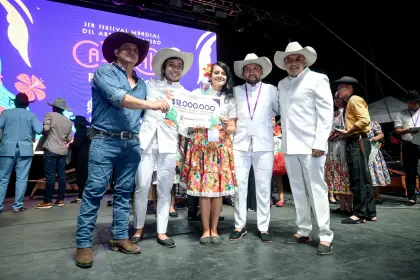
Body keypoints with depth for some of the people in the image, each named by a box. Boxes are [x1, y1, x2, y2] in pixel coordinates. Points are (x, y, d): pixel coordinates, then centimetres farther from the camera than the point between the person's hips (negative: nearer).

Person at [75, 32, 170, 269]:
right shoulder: (104, 71, 1)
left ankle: (120, 237, 20)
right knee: (94, 191, -4)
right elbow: (116, 97, -17)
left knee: (124, 192, 9)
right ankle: (84, 244, 7)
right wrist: (151, 104, -21)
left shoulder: (142, 84, 18)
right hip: (105, 141, -5)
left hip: (132, 144, 6)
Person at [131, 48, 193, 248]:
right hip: (146, 141, -1)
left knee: (164, 189, 3)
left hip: (168, 144, 1)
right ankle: (139, 228, 15)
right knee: (142, 187, -3)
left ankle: (161, 232, 14)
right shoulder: (150, 84, 11)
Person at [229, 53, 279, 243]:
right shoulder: (236, 91, 11)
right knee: (239, 186, 3)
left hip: (263, 145, -1)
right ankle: (239, 226, 15)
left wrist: (265, 119, 7)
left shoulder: (271, 90, 8)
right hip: (240, 144, 1)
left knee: (264, 187, 4)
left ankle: (263, 228, 15)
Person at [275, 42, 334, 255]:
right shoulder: (282, 84, 17)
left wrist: (320, 143, -16)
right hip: (289, 145, 6)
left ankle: (325, 236, 8)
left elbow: (326, 113, -7)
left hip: (311, 145, -5)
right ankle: (303, 231, 21)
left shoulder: (317, 79, 0)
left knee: (316, 189, -2)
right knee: (298, 190, 10)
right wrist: (284, 139, 7)